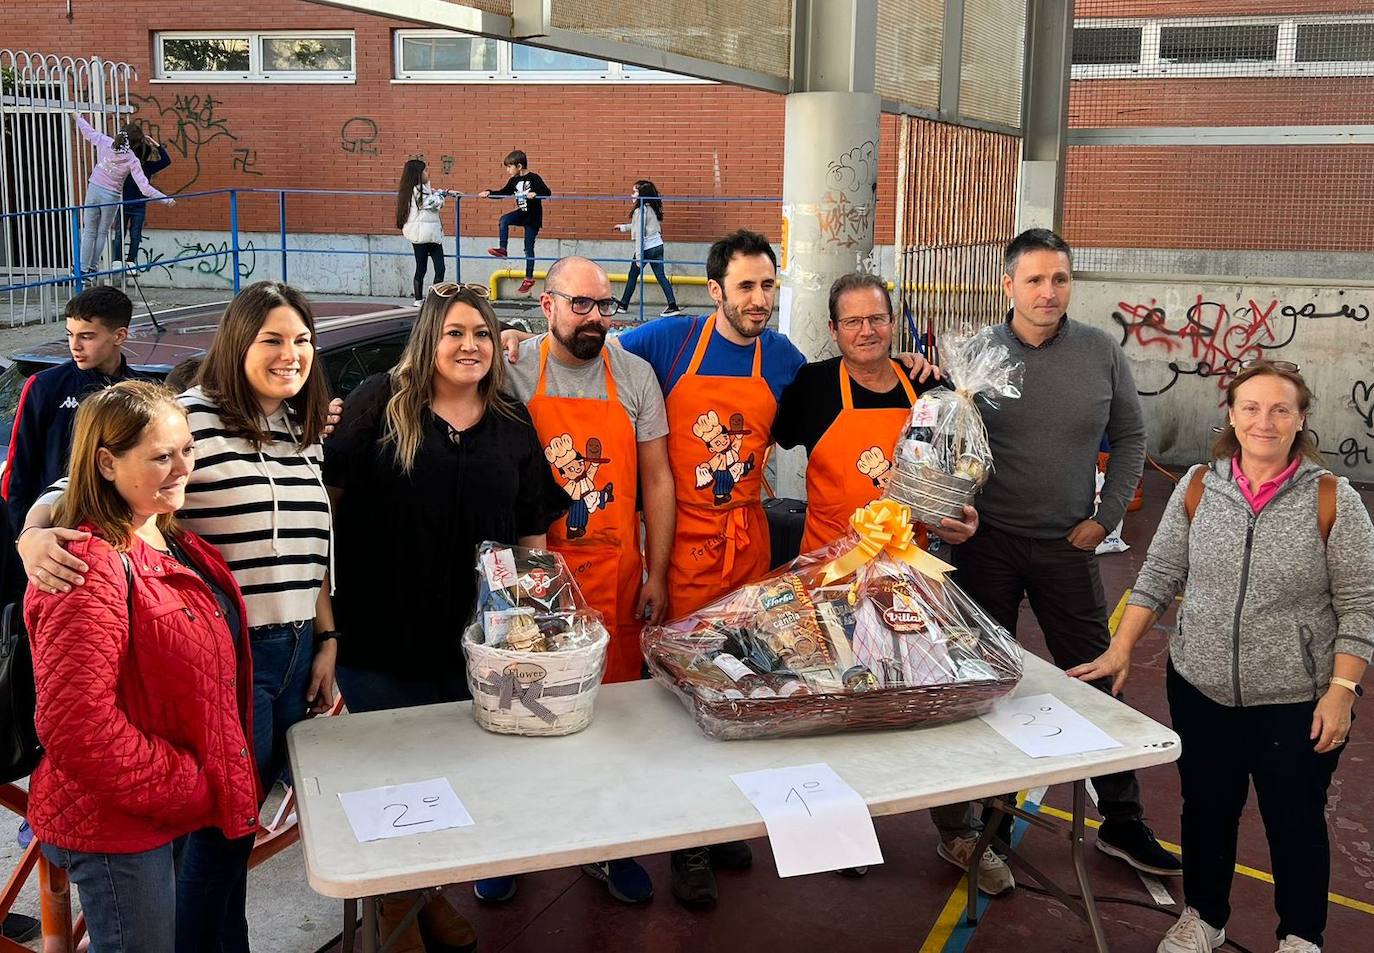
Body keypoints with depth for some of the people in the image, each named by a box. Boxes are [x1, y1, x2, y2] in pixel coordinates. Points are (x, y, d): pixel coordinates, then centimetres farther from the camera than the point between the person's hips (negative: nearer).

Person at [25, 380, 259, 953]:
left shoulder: (176, 543, 7)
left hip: (189, 809, 9)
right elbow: (75, 723, -28)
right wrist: (190, 789, -20)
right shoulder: (90, 567, -23)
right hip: (117, 827, -9)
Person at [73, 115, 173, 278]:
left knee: (89, 232, 10)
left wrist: (78, 117, 32)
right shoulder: (132, 160, -15)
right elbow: (144, 187, -19)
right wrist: (165, 199, -16)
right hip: (111, 197, -2)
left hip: (93, 190, 2)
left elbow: (88, 132, 12)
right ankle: (93, 267, 16)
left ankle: (84, 268, 9)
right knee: (102, 233, 15)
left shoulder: (104, 142, -8)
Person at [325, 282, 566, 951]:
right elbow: (328, 493, -4)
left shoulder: (514, 426, 6)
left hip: (474, 643, 3)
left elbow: (533, 531, 10)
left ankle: (432, 895, 38)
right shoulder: (380, 403, -5)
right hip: (381, 636, -3)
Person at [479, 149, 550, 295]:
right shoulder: (514, 180, 3)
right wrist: (489, 192, -1)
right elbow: (503, 192, 13)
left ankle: (529, 278, 10)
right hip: (521, 213, 6)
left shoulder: (534, 178, -16)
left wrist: (535, 194, -39)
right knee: (504, 219, -22)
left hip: (532, 217, -6)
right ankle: (502, 249, -14)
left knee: (529, 248, 0)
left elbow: (547, 192, -22)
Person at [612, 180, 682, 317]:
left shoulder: (640, 210, -16)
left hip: (646, 248, -8)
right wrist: (623, 227, 35)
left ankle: (623, 305, 18)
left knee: (632, 276, 7)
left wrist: (638, 256, -16)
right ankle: (673, 306, 0)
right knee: (661, 276, 6)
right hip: (658, 245, 8)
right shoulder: (651, 208, 10)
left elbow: (639, 234, -18)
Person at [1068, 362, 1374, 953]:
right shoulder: (1198, 487, -3)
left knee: (1295, 822, 12)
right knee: (1206, 811, 18)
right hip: (1200, 689, 3)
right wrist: (1120, 652, -2)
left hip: (1297, 702, -2)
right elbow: (1159, 577, 3)